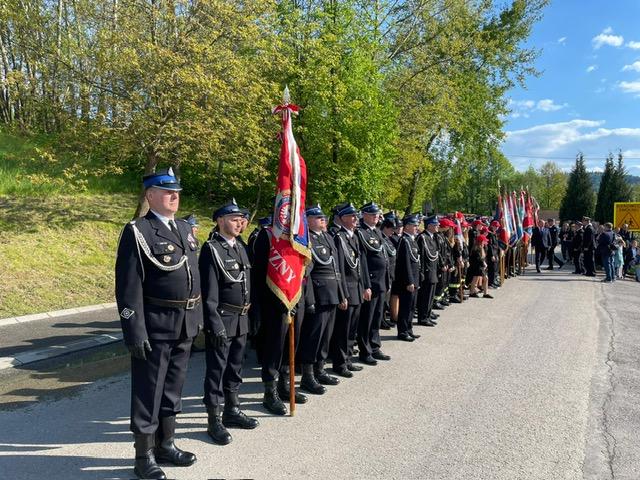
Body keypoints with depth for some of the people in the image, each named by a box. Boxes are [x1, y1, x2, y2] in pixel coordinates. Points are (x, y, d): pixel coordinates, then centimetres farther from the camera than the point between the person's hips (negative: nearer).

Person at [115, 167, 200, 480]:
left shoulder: (185, 228, 12)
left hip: (185, 324, 7)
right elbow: (128, 287, -15)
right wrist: (135, 331, -18)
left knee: (172, 388, 18)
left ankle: (166, 445, 35)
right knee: (148, 392, 7)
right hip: (155, 325, -7)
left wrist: (198, 315, 14)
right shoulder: (137, 232, -11)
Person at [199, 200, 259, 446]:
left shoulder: (240, 247, 12)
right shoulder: (211, 249, -12)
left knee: (235, 367, 18)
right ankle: (214, 420, 13)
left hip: (241, 320, 8)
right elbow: (209, 293, -16)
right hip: (221, 320, -8)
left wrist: (249, 316, 13)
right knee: (216, 370, 2)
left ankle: (232, 410, 32)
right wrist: (216, 326, -19)